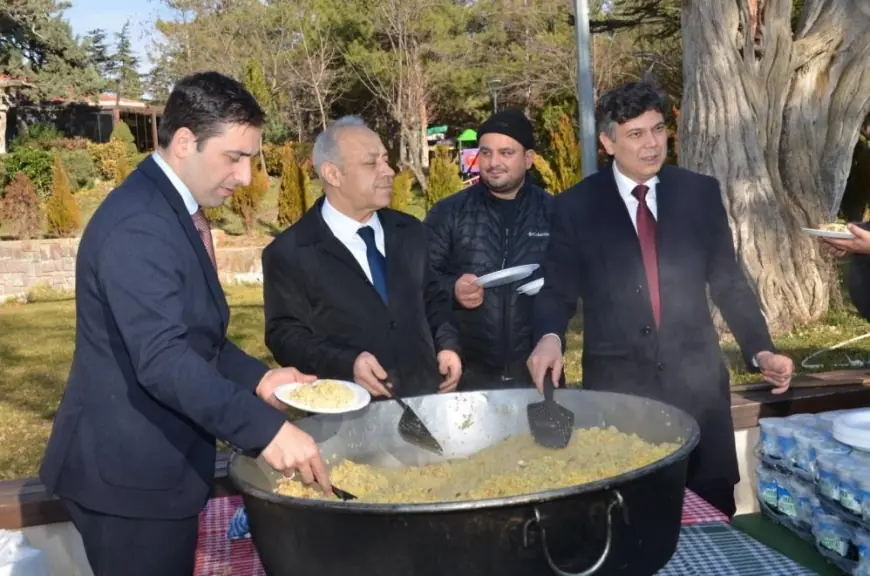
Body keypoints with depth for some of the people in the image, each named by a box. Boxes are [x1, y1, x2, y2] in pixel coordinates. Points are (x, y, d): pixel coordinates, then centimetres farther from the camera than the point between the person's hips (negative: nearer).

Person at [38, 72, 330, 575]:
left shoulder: (174, 211, 10)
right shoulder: (138, 224, -23)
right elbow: (161, 358, -32)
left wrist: (256, 378, 3)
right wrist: (266, 428, -36)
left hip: (156, 464, 10)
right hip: (128, 471, -10)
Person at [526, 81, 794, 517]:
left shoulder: (700, 193, 5)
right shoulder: (575, 206, -1)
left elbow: (728, 281, 11)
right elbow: (558, 290, 2)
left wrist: (760, 350, 4)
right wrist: (550, 338, -18)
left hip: (696, 379, 2)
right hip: (617, 384, -2)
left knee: (712, 509, 9)